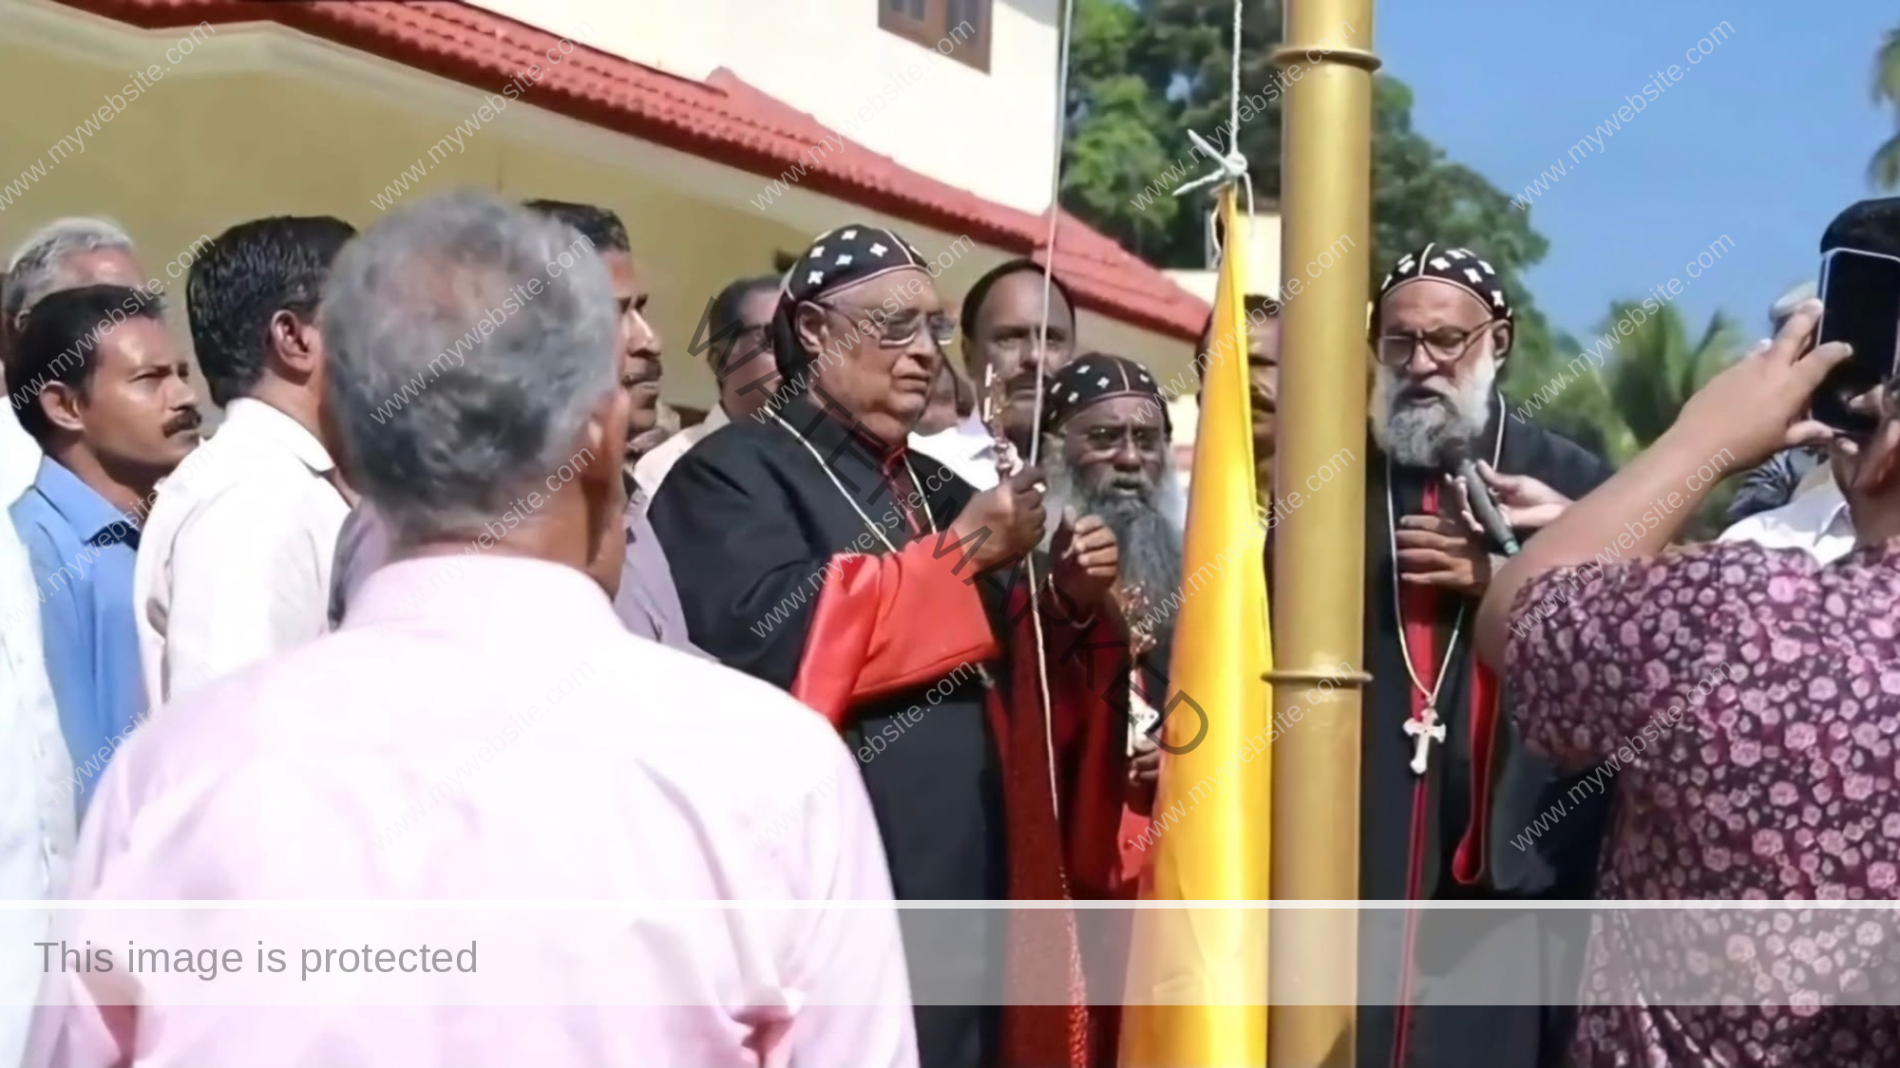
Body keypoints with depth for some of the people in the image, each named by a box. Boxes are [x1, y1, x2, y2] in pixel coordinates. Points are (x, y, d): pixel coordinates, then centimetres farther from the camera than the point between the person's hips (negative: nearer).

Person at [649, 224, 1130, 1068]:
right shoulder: (732, 474, -3)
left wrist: (1070, 608, 0)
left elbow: (1006, 680, 20)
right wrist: (961, 554, -15)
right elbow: (765, 630, -22)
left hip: (970, 904, 7)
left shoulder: (941, 492, 19)